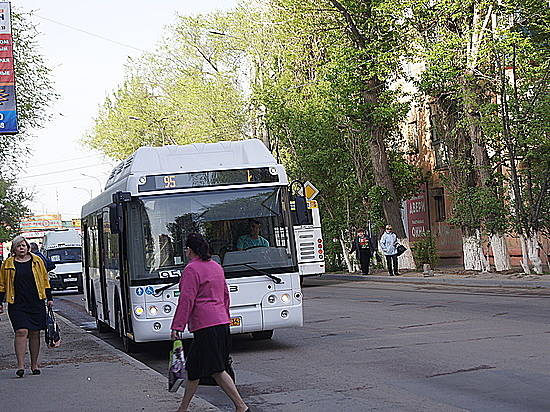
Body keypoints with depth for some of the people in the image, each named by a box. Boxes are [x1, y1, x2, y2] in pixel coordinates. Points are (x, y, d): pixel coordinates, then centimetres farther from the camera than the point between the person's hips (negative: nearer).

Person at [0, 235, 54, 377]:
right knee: (21, 332, -14)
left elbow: (45, 280, 13)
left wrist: (49, 298, 11)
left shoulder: (37, 261, 8)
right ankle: (20, 365, -15)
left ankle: (34, 365, 15)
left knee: (35, 333, 5)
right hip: (17, 305, -1)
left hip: (36, 304, 1)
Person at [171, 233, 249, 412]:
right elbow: (226, 295, 23)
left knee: (217, 370, -5)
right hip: (222, 323, 9)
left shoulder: (191, 269, -9)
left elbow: (186, 300, -15)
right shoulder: (217, 267, 17)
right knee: (194, 368, 13)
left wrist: (177, 327, -14)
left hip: (205, 326, -9)